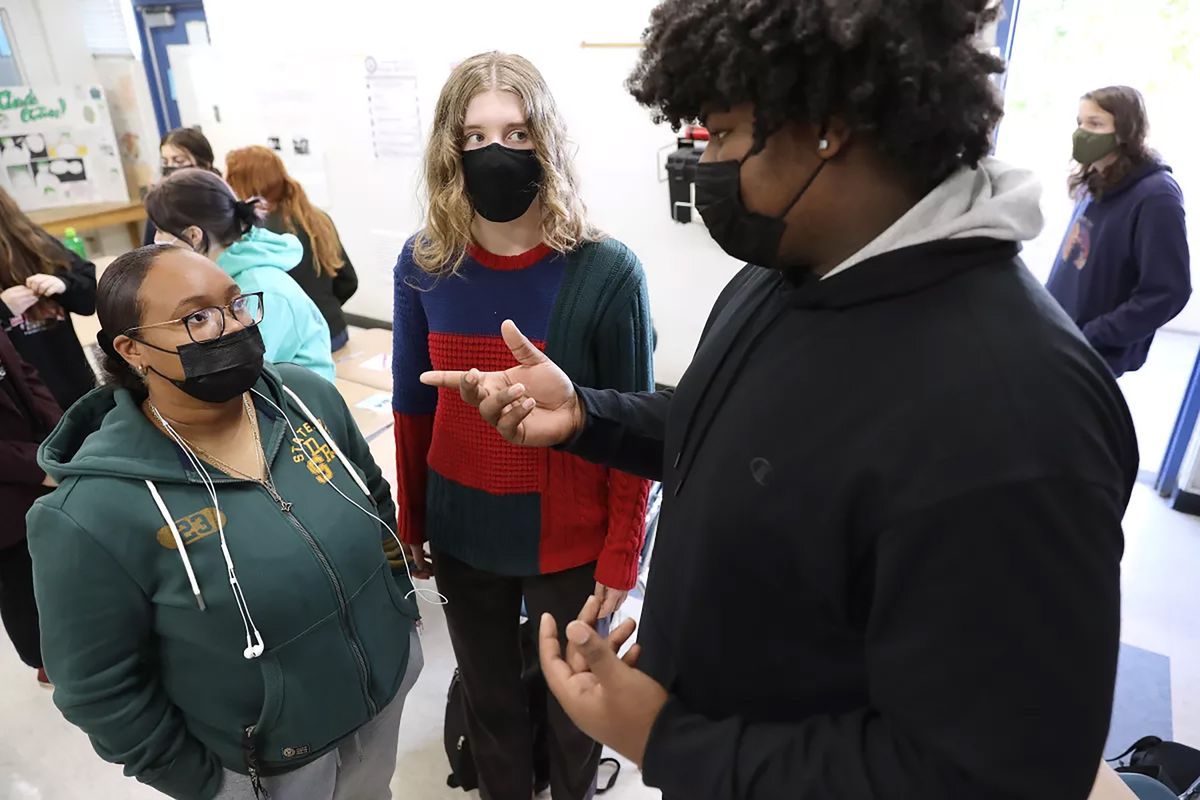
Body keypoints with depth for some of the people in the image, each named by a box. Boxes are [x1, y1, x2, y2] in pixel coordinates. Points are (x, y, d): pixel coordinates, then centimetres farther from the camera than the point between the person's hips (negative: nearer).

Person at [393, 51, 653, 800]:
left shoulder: (607, 271, -18)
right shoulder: (424, 264, -7)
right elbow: (413, 406, 2)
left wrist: (622, 554, -10)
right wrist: (410, 519, 7)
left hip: (569, 540, -2)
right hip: (462, 536, 3)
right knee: (488, 696, 26)